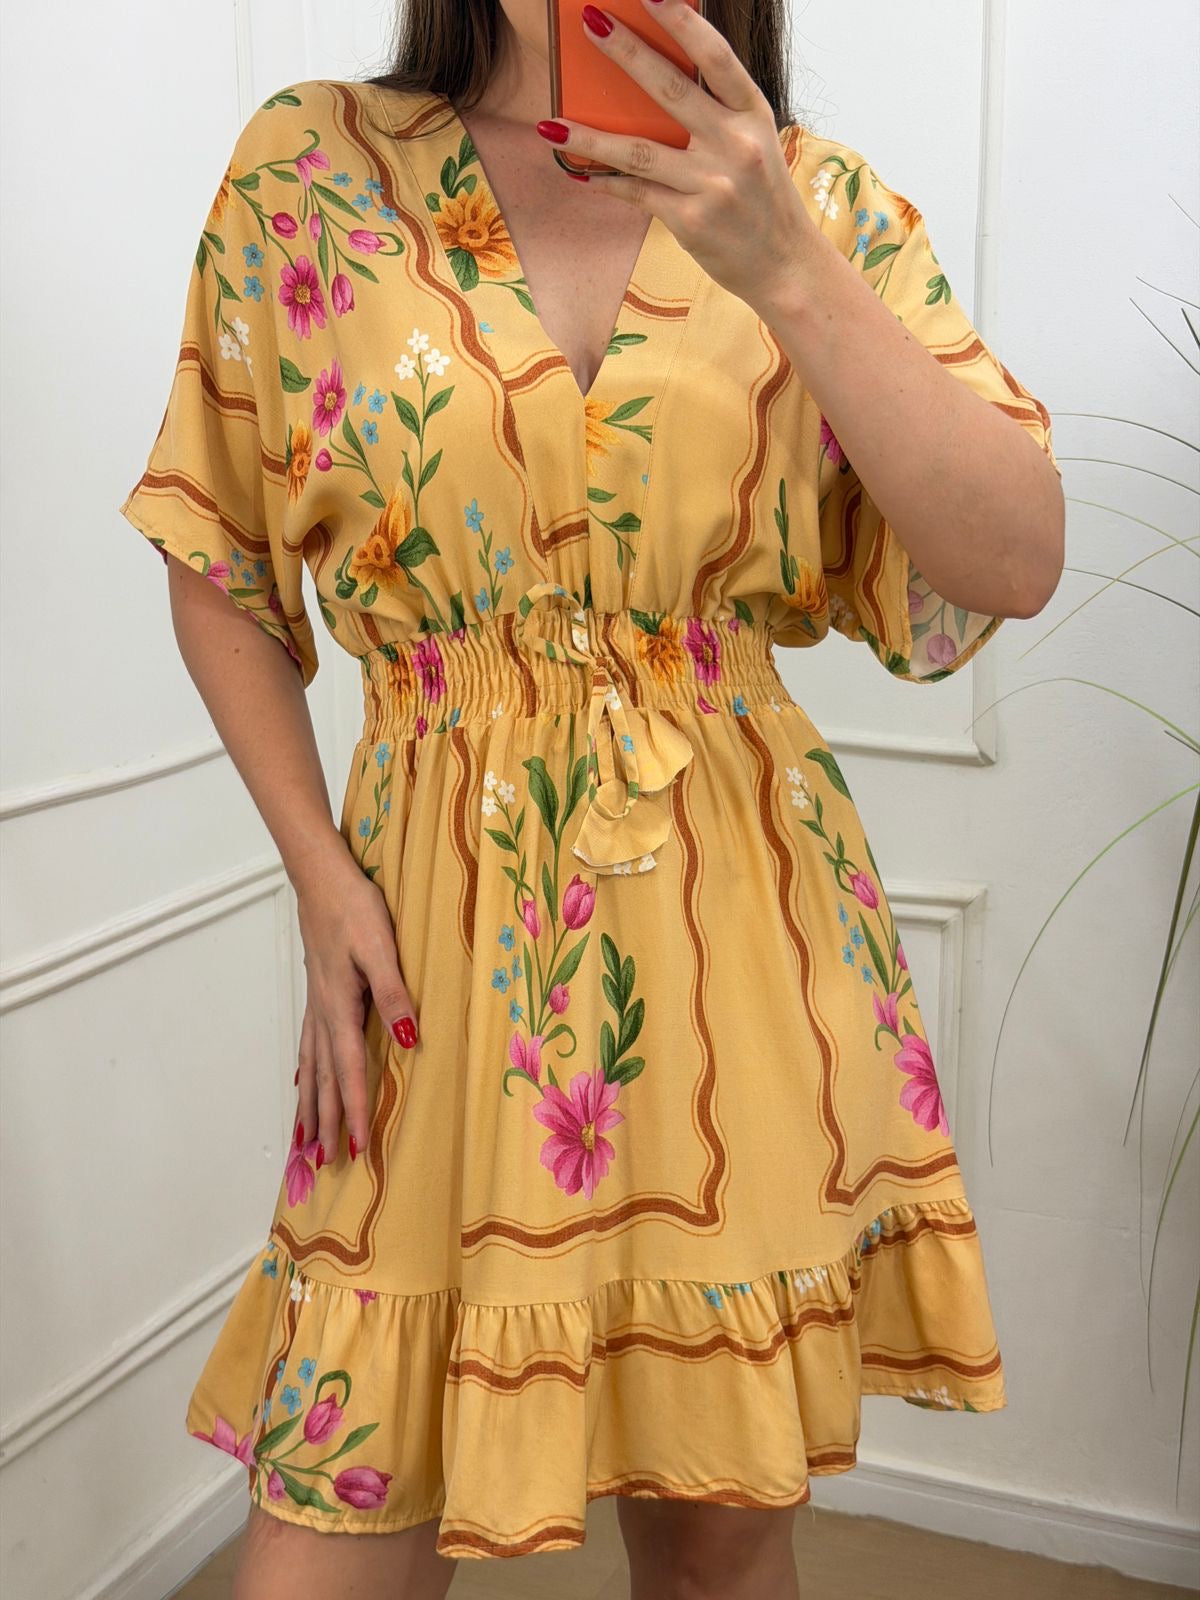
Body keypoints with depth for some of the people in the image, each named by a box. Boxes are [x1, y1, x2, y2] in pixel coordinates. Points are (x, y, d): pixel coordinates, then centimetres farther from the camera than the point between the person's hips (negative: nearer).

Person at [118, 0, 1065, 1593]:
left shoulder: (822, 205, 3)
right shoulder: (312, 173, 1)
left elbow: (1018, 562, -8)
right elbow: (220, 566, 8)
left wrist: (787, 270, -18)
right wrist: (321, 878, -1)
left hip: (750, 928, 1)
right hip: (438, 926, -1)